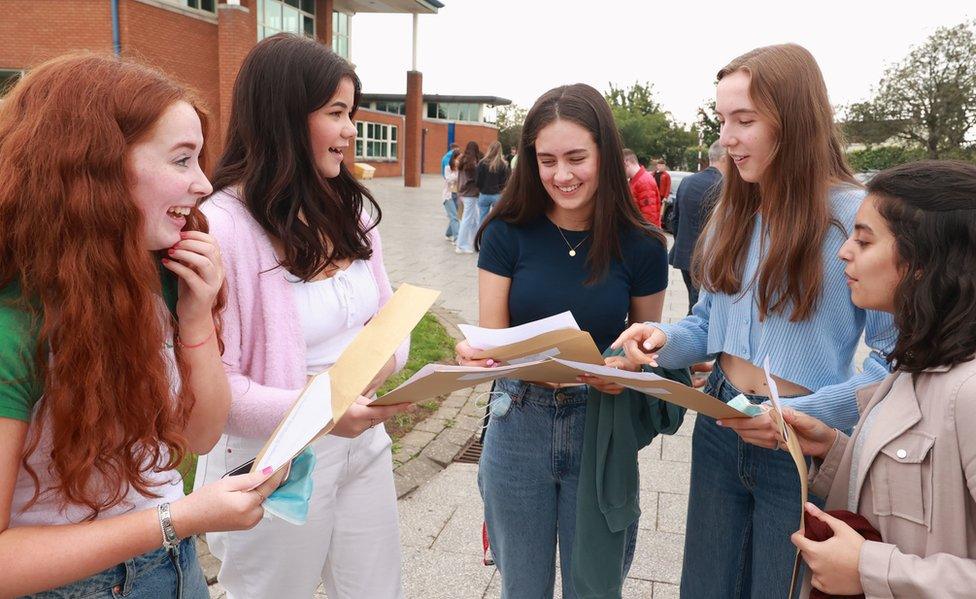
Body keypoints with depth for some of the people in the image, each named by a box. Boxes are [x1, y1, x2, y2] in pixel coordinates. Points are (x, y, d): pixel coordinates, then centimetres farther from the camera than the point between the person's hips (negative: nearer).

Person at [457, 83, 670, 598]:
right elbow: (492, 338, -5)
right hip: (520, 425, 1)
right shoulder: (508, 234, -7)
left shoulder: (641, 246, -7)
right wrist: (474, 353, -27)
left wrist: (624, 370, -17)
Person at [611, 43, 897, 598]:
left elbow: (894, 359, -14)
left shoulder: (857, 217, -16)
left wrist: (802, 416, -25)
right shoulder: (732, 212, 5)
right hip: (719, 431, 6)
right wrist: (666, 338, -11)